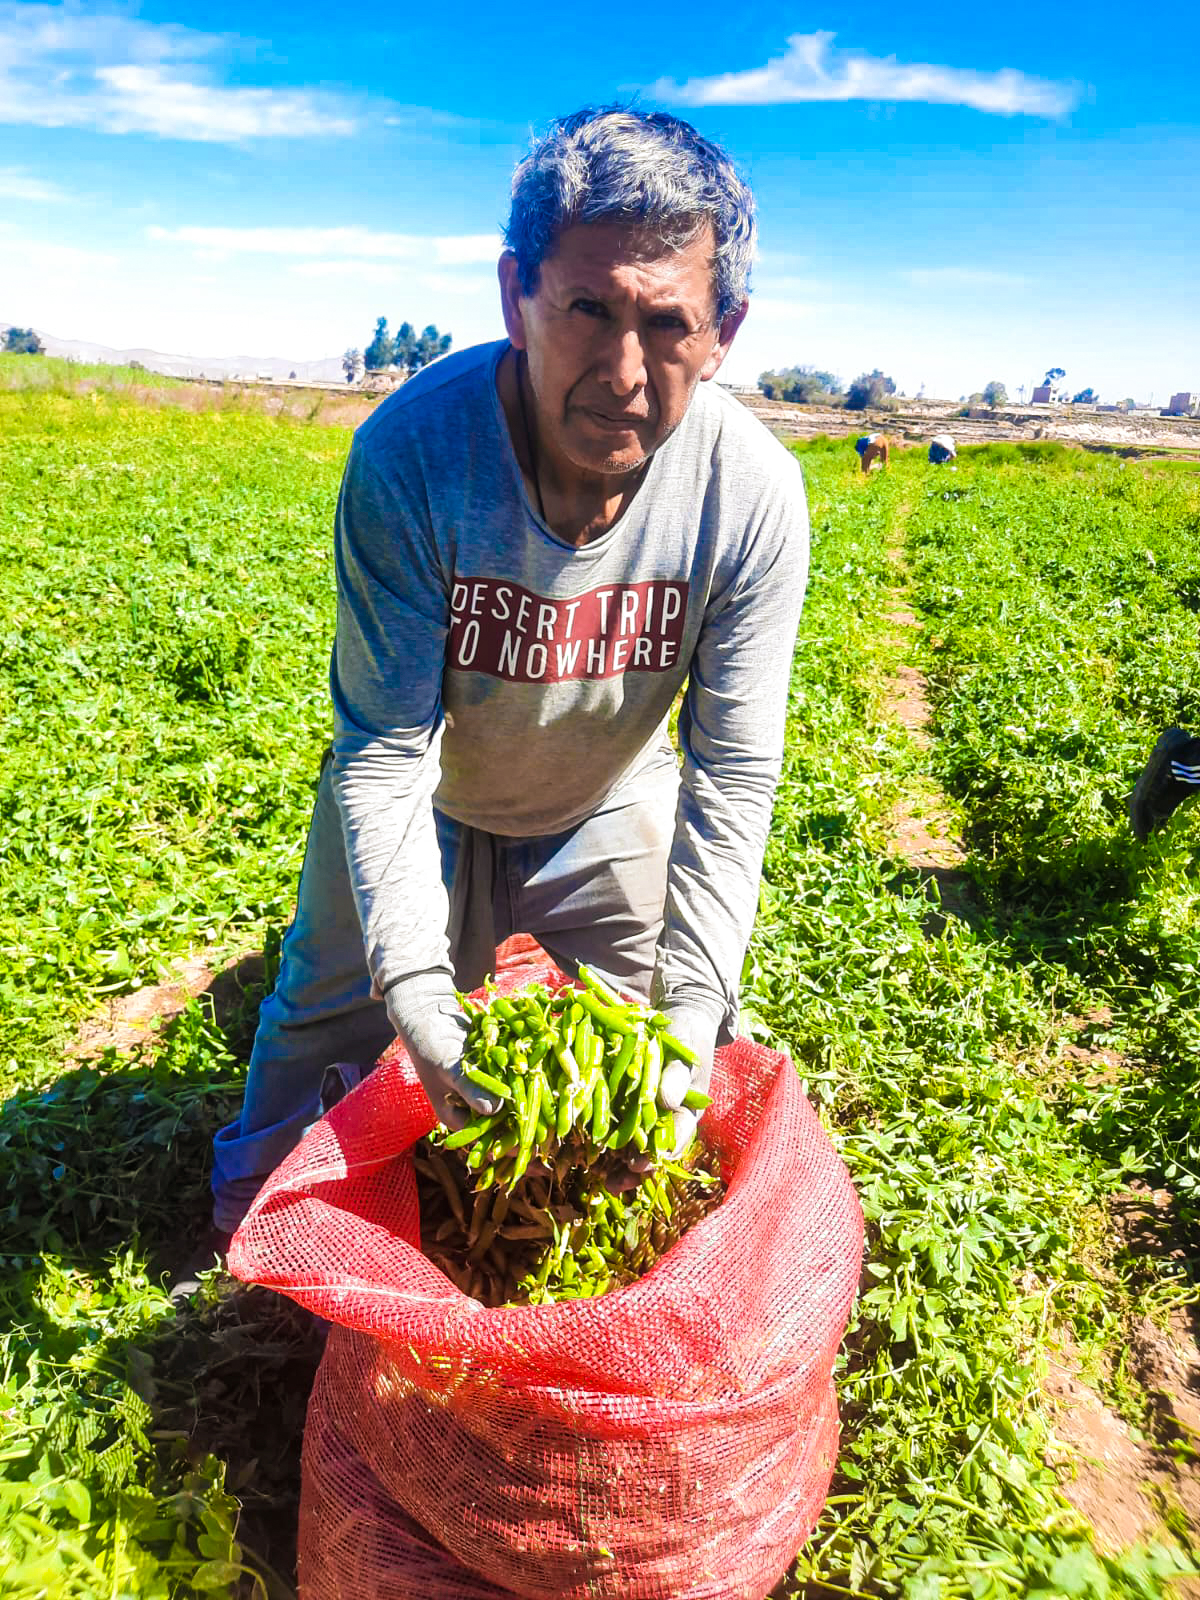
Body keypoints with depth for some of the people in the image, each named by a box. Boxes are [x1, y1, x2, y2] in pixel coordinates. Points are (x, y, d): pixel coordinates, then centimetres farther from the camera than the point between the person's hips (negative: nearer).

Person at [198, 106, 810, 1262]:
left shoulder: (755, 492, -29)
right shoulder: (410, 450, -34)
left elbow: (733, 774, -24)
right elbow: (383, 752, -28)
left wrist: (694, 1003, -30)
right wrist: (414, 982, -35)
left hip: (613, 804, 1)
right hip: (423, 799, 0)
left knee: (664, 1058, 14)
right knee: (325, 1007, 18)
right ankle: (257, 1202, 53)